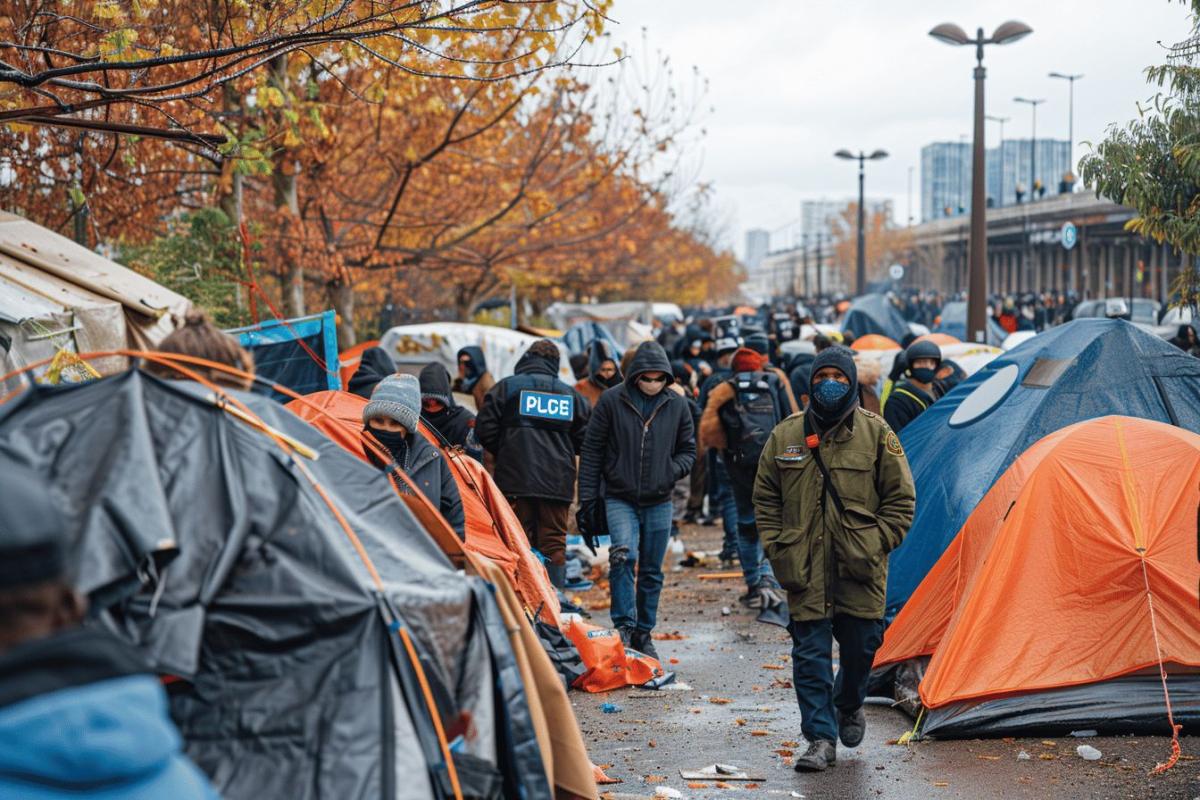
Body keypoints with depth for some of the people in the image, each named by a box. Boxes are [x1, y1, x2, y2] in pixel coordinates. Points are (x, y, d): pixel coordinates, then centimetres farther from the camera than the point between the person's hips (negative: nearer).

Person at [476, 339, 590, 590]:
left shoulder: (507, 387, 2)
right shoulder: (571, 395, 11)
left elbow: (485, 429, -1)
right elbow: (585, 439, 9)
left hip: (515, 479, -2)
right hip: (558, 483, 2)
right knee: (554, 545, 5)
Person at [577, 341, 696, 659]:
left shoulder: (677, 405, 2)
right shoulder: (612, 401, -5)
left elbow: (688, 450, 13)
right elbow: (591, 453, 0)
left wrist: (672, 471, -10)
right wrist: (587, 500, -4)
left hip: (659, 502, 3)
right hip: (619, 498, -3)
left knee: (652, 572, 9)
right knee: (624, 554, -25)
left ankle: (643, 633, 23)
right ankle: (623, 624, -18)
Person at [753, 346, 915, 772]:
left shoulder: (876, 433, 1)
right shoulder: (785, 435, 5)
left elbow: (900, 499, 5)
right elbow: (765, 499, 13)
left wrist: (878, 544, -4)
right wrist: (777, 547, 3)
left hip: (859, 568, -1)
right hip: (805, 570, 1)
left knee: (860, 646, 7)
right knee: (810, 653, -2)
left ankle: (848, 705, 37)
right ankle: (821, 739, 5)